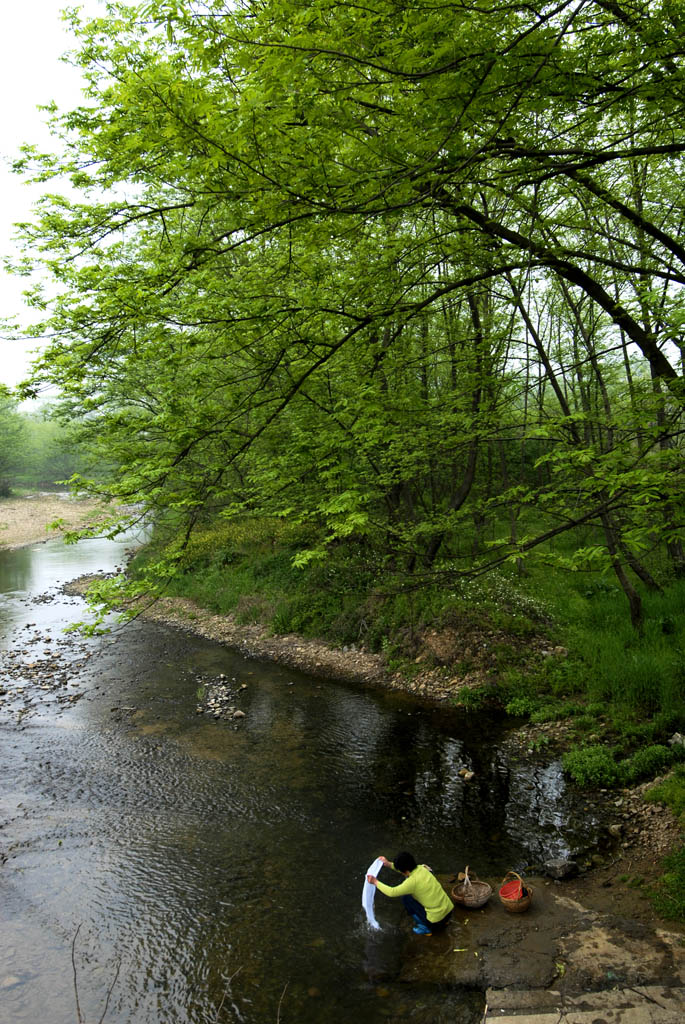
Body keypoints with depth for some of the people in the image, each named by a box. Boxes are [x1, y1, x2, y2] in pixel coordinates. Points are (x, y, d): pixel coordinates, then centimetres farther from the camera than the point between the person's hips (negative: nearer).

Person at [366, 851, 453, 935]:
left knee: (406, 898, 2)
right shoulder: (422, 868, 0)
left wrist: (375, 882, -3)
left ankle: (425, 928, 8)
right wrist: (389, 864, 17)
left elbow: (392, 892, -15)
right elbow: (406, 871, 21)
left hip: (437, 921, -7)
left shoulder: (413, 881, -21)